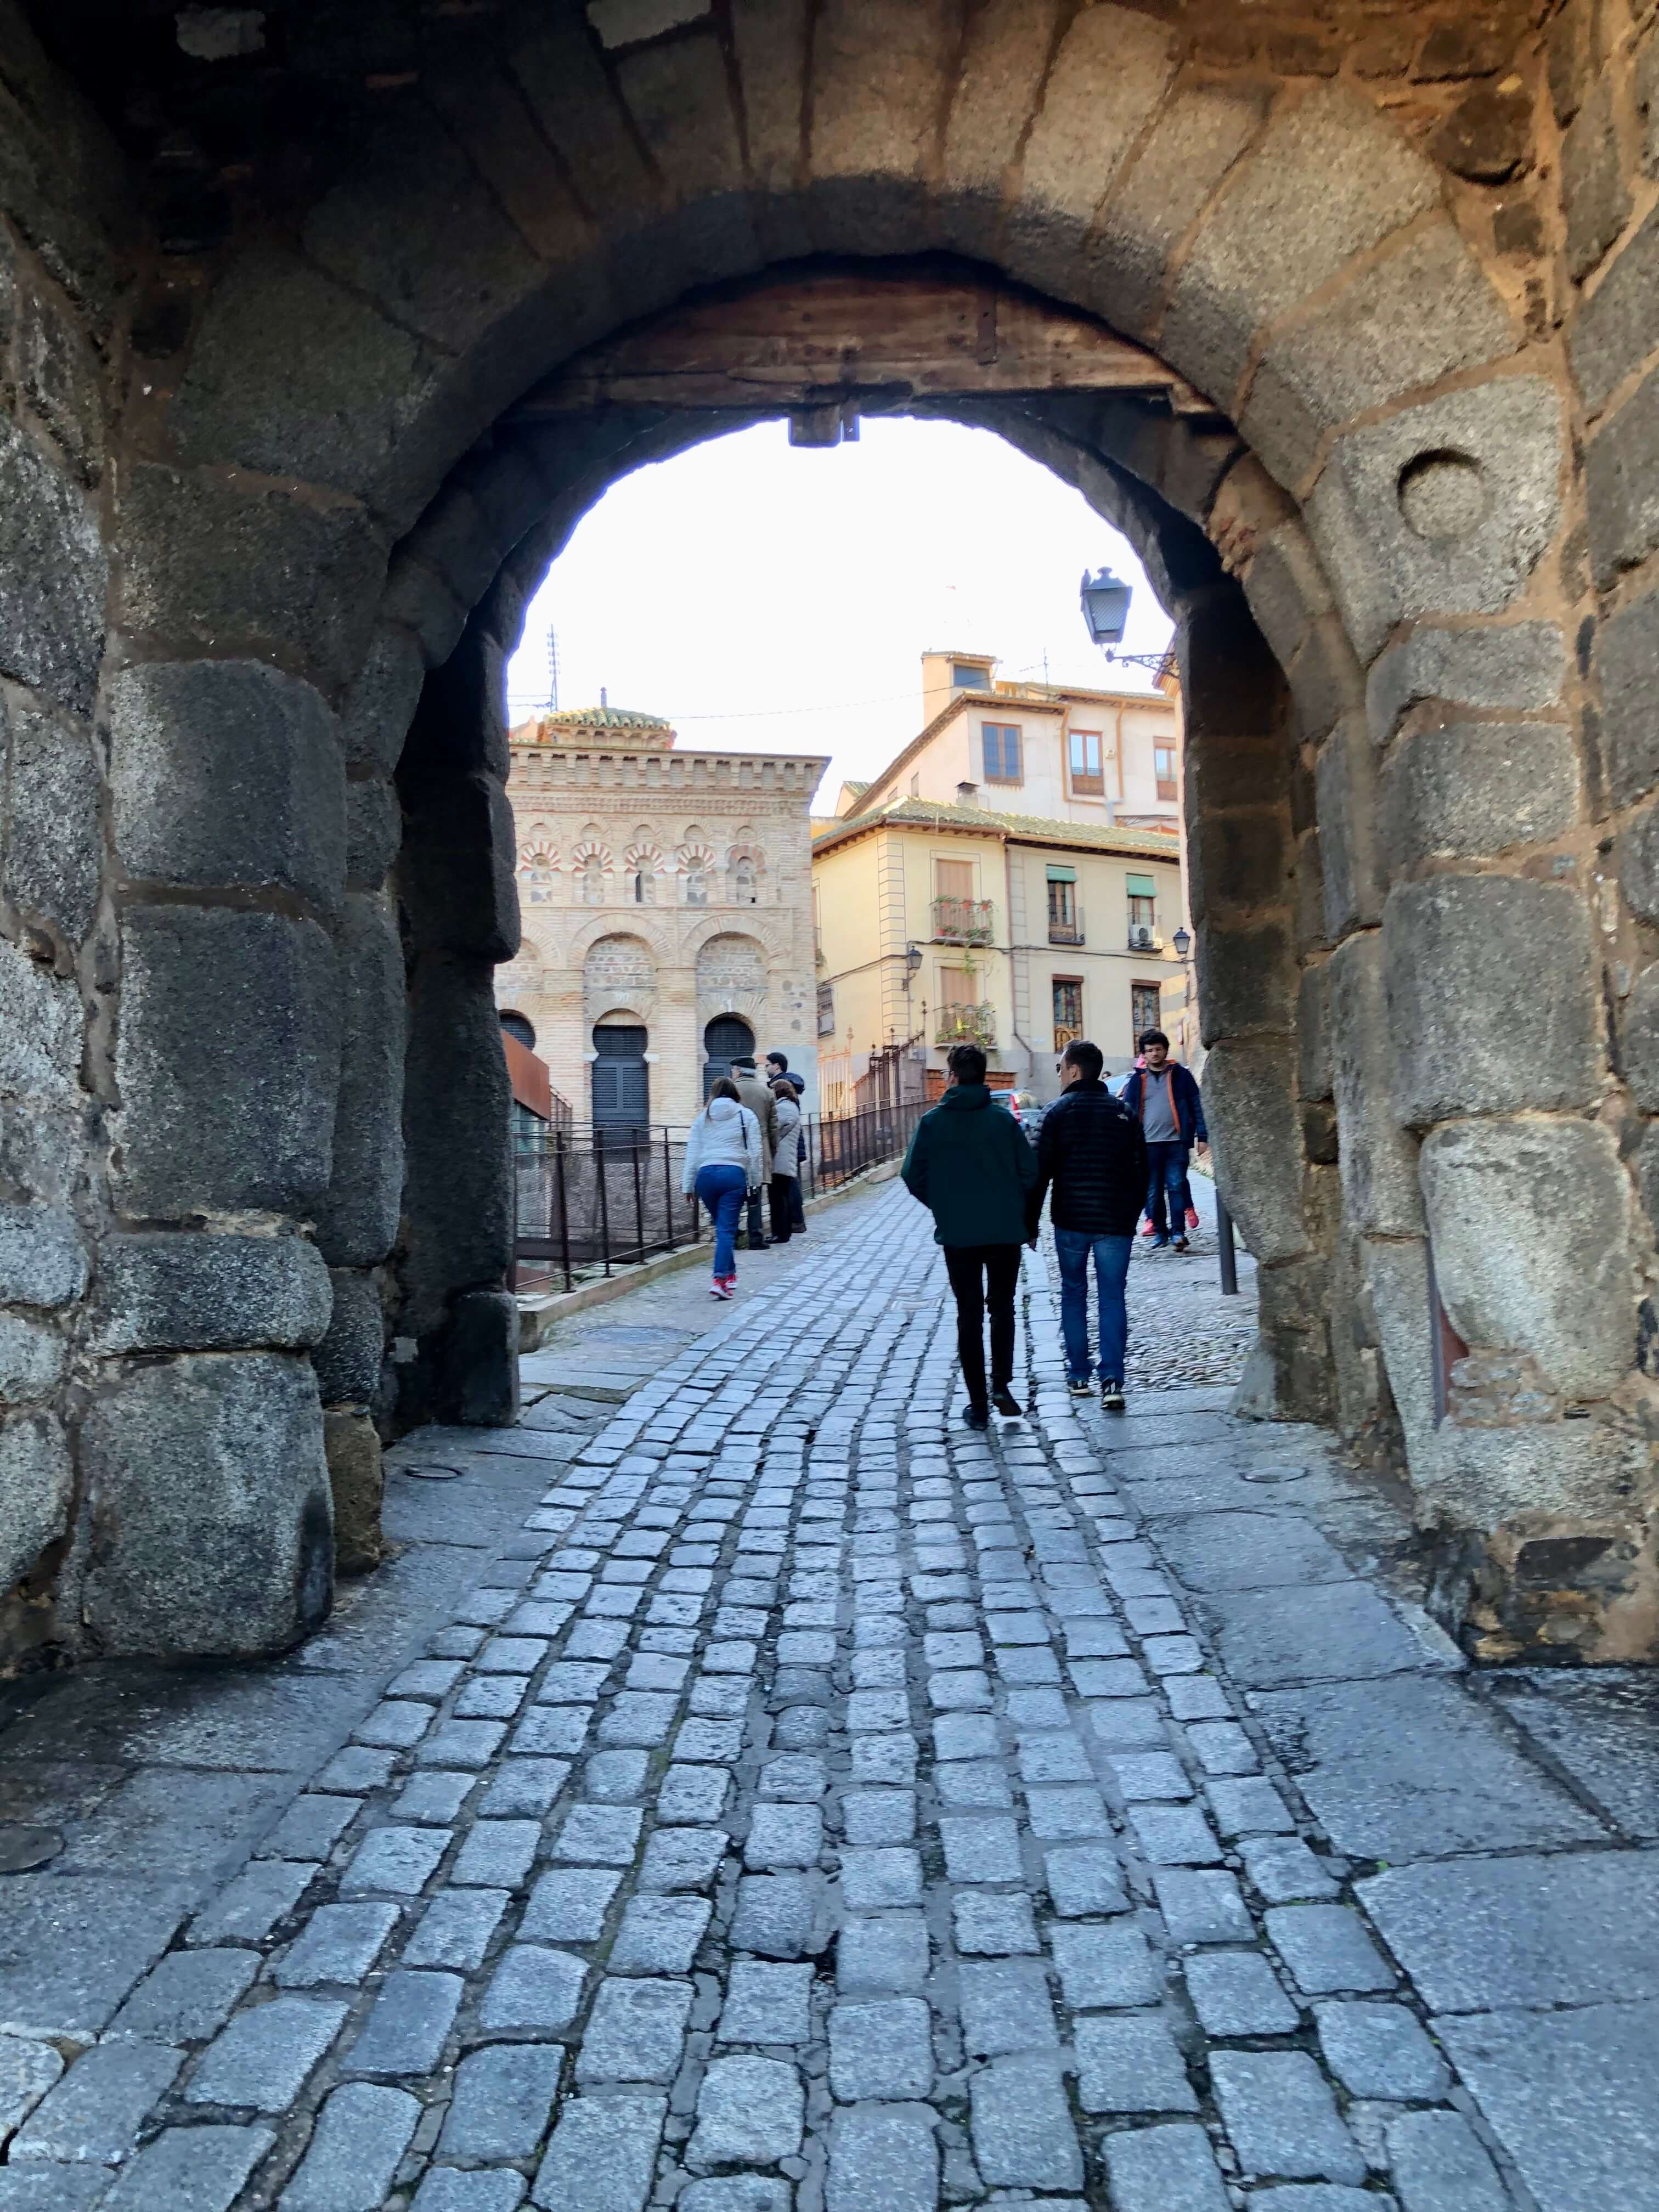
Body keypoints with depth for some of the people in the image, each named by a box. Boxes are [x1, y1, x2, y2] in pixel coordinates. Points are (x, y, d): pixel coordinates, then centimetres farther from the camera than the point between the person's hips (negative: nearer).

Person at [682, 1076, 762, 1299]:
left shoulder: (703, 1117, 14)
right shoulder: (746, 1116, 9)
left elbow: (692, 1154, 10)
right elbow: (754, 1153, 3)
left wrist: (688, 1185, 12)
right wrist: (754, 1182, 10)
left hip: (706, 1174, 2)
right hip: (734, 1173, -2)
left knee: (722, 1227, 17)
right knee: (727, 1229, -3)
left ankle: (729, 1274, 25)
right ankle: (720, 1280, -13)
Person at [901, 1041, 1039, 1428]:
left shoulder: (933, 1122, -4)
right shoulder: (1003, 1119, -3)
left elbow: (913, 1175, -4)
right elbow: (1030, 1172, -4)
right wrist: (1026, 1219, 11)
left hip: (957, 1234, 0)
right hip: (1006, 1232, 0)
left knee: (969, 1316, 9)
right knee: (1002, 1308, 17)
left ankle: (979, 1405, 9)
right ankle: (1001, 1385, 3)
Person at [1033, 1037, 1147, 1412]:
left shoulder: (1059, 1111, -4)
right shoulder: (1124, 1112, 6)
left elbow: (1040, 1170, -6)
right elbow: (1141, 1168, 8)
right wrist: (1133, 1214, 16)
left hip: (1070, 1220, -2)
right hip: (1116, 1221, 2)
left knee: (1073, 1294, 13)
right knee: (1113, 1297, 3)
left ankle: (1078, 1376, 16)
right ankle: (1112, 1380, -8)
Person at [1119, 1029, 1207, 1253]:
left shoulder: (1180, 1075, 3)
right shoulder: (1137, 1080, 6)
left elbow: (1196, 1106, 3)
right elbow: (1128, 1112, 6)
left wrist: (1202, 1136, -3)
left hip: (1176, 1142, -2)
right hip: (1148, 1144, 2)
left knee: (1177, 1187, -5)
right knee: (1153, 1191, 7)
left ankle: (1179, 1231, -1)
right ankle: (1159, 1232, 18)